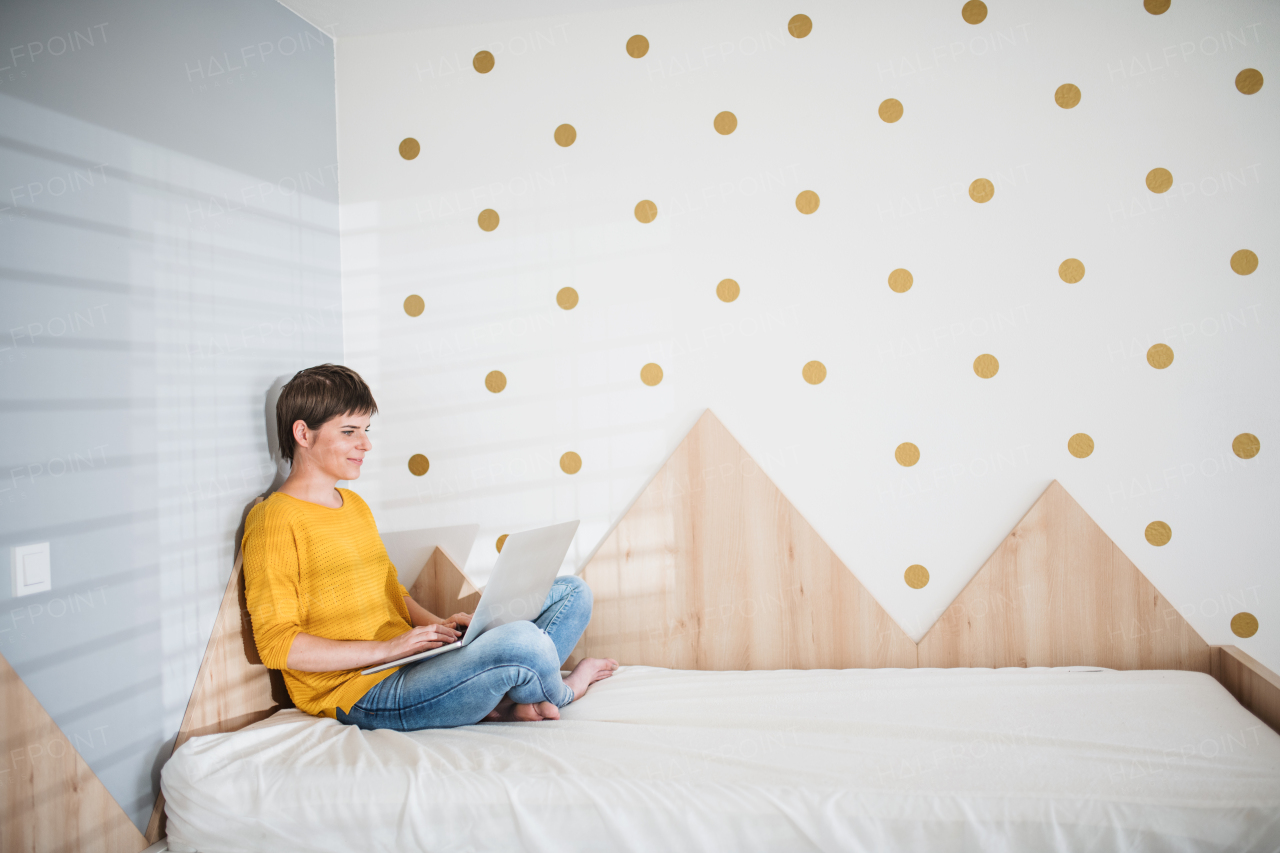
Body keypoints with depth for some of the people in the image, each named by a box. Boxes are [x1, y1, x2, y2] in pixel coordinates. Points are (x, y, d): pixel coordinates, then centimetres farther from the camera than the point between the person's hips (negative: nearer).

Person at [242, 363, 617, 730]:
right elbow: (276, 643, -16)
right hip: (362, 695, -9)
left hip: (414, 664, 9)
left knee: (571, 591, 6)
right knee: (522, 640, -31)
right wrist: (387, 648, -19)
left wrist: (437, 626, 3)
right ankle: (559, 693, 4)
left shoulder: (355, 505, 19)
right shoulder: (274, 521, -10)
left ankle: (507, 700, -14)